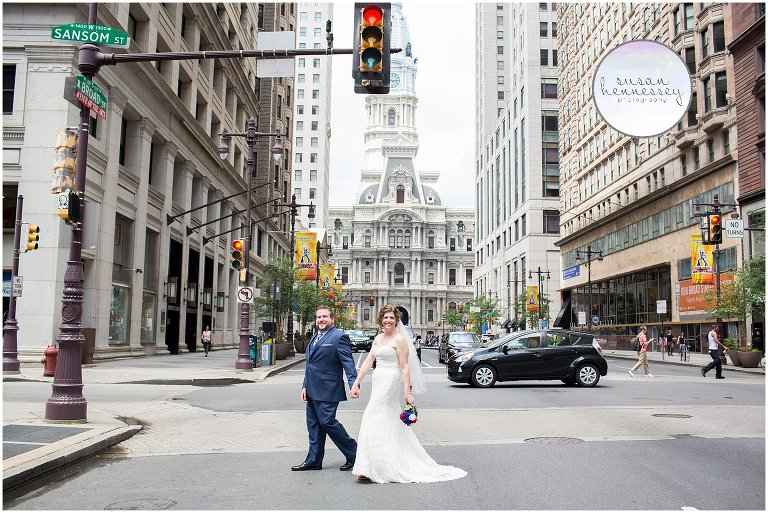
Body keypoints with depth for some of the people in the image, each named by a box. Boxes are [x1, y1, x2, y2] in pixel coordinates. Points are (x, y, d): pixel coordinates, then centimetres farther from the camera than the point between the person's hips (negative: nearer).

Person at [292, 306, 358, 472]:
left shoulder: (339, 336, -9)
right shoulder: (315, 338, 18)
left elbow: (348, 363, -15)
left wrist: (354, 385, -25)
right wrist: (305, 386, 17)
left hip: (327, 390, -9)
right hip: (313, 390, 9)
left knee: (327, 421, -8)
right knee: (313, 425, 11)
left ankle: (354, 453, 7)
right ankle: (313, 461, 20)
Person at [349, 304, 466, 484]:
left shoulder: (399, 340, -8)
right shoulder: (378, 338, 13)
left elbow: (405, 367, -12)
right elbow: (368, 362, 12)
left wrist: (407, 392, -17)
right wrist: (356, 383, 6)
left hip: (390, 383, -8)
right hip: (379, 383, 8)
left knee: (374, 423, -8)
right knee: (390, 424, 13)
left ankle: (369, 468, -1)